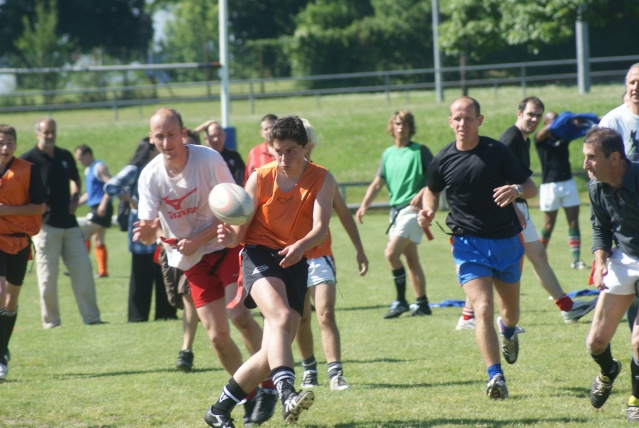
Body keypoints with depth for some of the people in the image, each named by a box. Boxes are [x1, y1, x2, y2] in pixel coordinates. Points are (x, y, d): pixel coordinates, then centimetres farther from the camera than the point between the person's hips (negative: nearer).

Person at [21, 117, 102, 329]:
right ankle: (51, 321, 6)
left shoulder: (65, 156, 11)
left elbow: (75, 180, 27)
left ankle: (92, 317, 5)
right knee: (48, 275, -2)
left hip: (69, 222, 5)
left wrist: (75, 198, 9)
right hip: (45, 225, -5)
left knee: (83, 268, 1)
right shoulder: (29, 160, -5)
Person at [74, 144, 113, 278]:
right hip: (95, 208, 10)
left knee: (84, 236, -13)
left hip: (101, 208, -10)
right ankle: (103, 271, 12)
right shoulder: (88, 170, 19)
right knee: (98, 240, 10)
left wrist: (104, 203, -27)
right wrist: (76, 203, 19)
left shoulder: (99, 167, -10)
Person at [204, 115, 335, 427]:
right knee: (281, 317, -32)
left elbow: (320, 228, -15)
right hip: (260, 253, -2)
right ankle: (287, 395, -47)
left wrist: (301, 246, -37)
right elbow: (240, 230, -3)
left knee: (274, 351, -2)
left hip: (295, 261, 2)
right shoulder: (260, 179, -1)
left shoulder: (321, 180, -2)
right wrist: (230, 238, -28)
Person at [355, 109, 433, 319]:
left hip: (412, 208, -7)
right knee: (411, 259, 9)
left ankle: (400, 301, -8)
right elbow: (378, 183, 13)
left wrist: (422, 193, -23)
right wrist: (364, 205, 0)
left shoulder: (420, 151, -5)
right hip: (396, 210, 7)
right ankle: (422, 303, 14)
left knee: (391, 252, -16)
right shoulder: (388, 154, 14)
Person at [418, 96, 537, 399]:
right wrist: (428, 212, -2)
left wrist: (516, 189, -25)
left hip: (506, 240, 1)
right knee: (482, 310, -18)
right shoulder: (443, 160, 0)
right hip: (468, 242, -1)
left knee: (511, 308, 18)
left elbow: (531, 188, -2)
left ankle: (508, 330, 56)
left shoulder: (497, 152, -5)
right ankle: (495, 377, -21)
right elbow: (432, 191, 20)